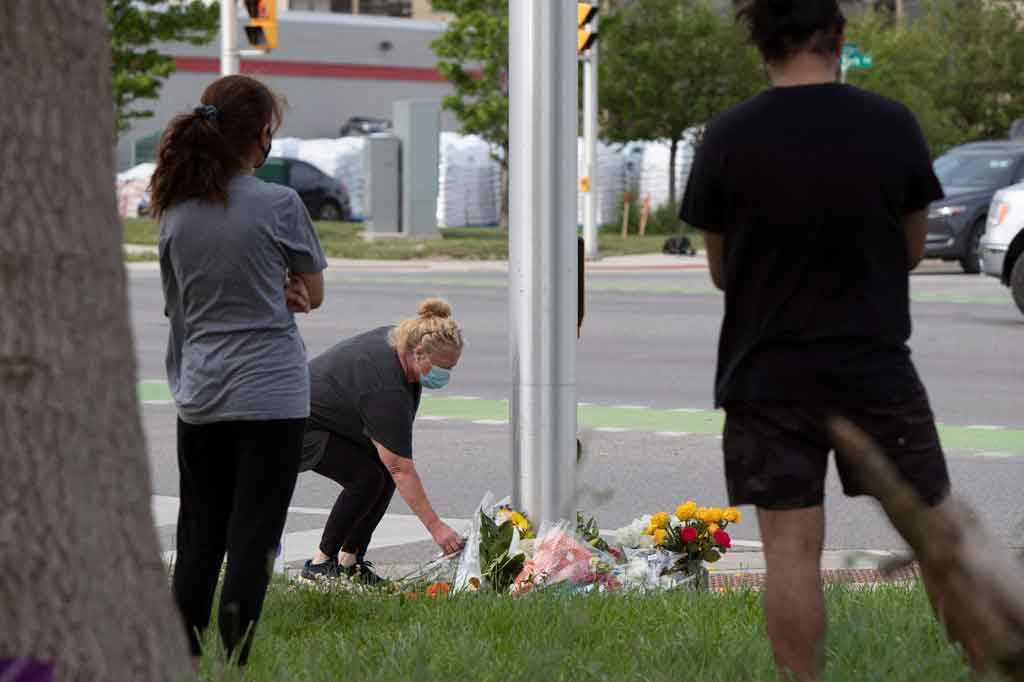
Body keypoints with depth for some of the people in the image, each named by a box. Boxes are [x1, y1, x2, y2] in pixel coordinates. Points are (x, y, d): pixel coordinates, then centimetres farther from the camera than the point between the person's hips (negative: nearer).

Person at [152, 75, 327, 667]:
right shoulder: (279, 205, -11)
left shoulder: (177, 212, 4)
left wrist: (278, 295, 4)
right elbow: (314, 294, 0)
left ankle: (184, 662, 16)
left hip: (198, 396, 5)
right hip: (270, 395, -5)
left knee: (199, 537, 13)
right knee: (253, 539, -1)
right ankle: (235, 661, -3)